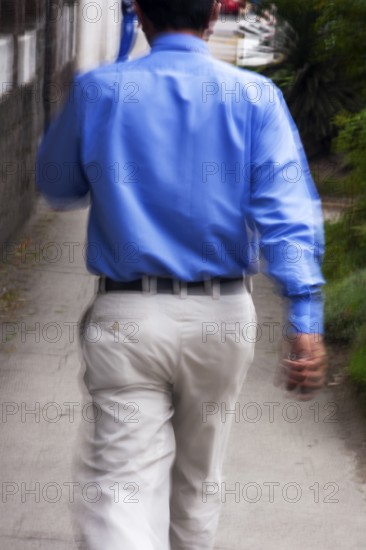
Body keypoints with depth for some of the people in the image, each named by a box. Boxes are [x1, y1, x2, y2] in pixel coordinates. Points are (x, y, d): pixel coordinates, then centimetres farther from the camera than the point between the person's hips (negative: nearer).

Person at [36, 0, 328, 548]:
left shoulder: (98, 91, -5)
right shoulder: (255, 97, -5)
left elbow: (57, 187, 10)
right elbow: (288, 209, -15)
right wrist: (305, 318, -21)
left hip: (126, 317, -2)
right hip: (221, 317, 2)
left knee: (126, 481, -1)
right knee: (198, 475, 21)